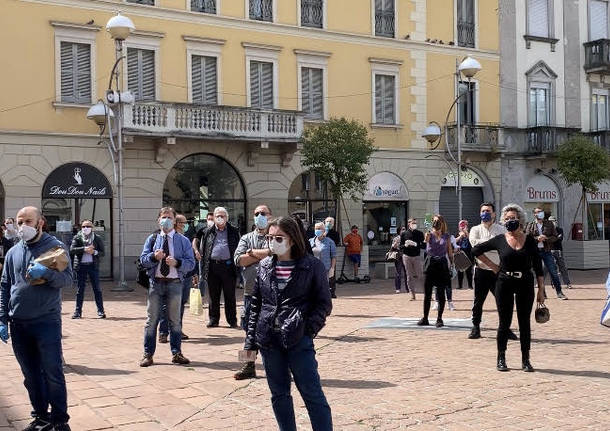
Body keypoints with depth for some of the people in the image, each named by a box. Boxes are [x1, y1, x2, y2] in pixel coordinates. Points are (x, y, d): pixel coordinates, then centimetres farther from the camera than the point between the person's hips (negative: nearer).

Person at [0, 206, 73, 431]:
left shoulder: (55, 247, -2)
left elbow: (67, 279, -10)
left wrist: (45, 272, -28)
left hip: (47, 322, -5)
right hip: (19, 324, 5)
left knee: (52, 373, -2)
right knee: (31, 375, 12)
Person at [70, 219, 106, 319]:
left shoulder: (97, 239, 7)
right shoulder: (77, 238, 6)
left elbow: (102, 253, 5)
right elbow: (72, 249, -7)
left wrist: (94, 252, -14)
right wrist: (84, 249, -17)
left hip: (93, 265, 0)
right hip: (81, 266, 0)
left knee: (97, 289, 0)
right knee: (80, 289, 6)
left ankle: (101, 311, 3)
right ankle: (78, 311, 12)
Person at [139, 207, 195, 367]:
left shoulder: (183, 241, 6)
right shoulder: (152, 239, 10)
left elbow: (191, 263, -1)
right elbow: (143, 260, 2)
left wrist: (177, 262, -18)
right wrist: (154, 256, -18)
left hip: (175, 283, 0)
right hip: (156, 283, 0)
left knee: (175, 319, 7)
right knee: (152, 319, 2)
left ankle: (176, 353, 17)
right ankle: (148, 354, 10)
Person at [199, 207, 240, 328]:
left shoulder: (233, 232, 10)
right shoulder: (208, 233, 13)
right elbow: (202, 252, 11)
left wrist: (238, 269, -2)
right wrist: (201, 272, 4)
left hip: (228, 266, -1)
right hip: (212, 267, 2)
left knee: (230, 295, 2)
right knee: (213, 295, 7)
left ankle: (232, 320, 10)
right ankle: (213, 319, 18)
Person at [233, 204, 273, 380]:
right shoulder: (246, 238, 14)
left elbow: (274, 253, -18)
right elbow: (239, 259, -1)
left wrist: (252, 252, -4)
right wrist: (262, 254, -7)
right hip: (250, 291, 4)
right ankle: (249, 367, 23)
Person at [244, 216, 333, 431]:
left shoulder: (312, 266, -4)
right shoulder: (264, 266, 8)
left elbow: (324, 303, -2)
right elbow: (255, 305, 12)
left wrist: (309, 329, -13)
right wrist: (251, 340, 9)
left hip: (298, 340, -4)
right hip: (269, 341, 5)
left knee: (312, 393, -1)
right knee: (279, 394, 13)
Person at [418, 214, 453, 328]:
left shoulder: (446, 236, 7)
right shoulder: (430, 234, 4)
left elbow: (450, 251, 11)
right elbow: (426, 240, -20)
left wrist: (452, 264, 6)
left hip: (442, 265, 0)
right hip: (430, 264, 0)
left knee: (441, 293, 1)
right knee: (427, 293, 3)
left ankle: (439, 318, 8)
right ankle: (425, 318, 11)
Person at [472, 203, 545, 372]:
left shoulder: (529, 240, 0)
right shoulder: (500, 240, -1)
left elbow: (538, 266, 2)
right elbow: (476, 250, 9)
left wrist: (541, 290, -1)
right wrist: (494, 266, 4)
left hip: (525, 284, 1)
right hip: (504, 284, -1)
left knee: (524, 322, 5)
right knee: (504, 322, 4)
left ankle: (525, 360, 15)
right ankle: (501, 359, 15)